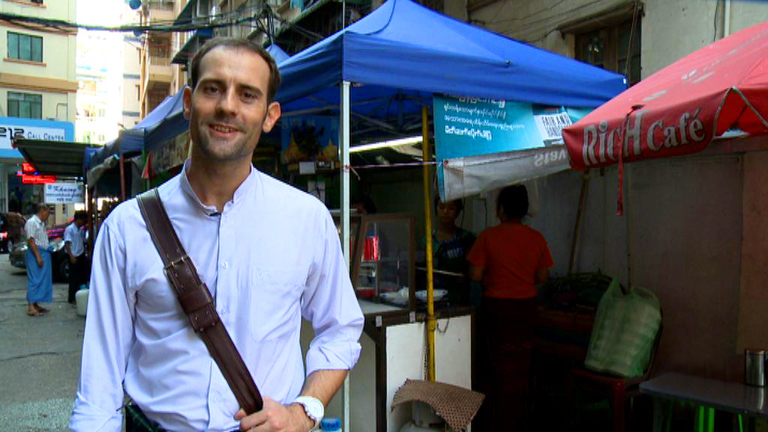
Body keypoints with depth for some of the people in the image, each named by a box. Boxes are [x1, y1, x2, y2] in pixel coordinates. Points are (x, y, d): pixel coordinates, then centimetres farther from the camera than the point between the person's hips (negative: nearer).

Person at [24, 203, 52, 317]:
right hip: (35, 253, -10)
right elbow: (30, 240, -18)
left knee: (42, 280, 10)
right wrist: (38, 256, -22)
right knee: (35, 280, -11)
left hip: (44, 254, 10)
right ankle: (31, 307, -11)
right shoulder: (32, 222, -11)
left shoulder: (42, 223, 17)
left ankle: (36, 304, 16)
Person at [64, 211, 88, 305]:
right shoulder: (70, 229, -10)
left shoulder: (81, 230, 12)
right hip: (74, 257, -7)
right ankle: (71, 298, 7)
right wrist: (71, 256, -22)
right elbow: (67, 243, -15)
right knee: (74, 278, -1)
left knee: (82, 276, 10)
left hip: (81, 256, 7)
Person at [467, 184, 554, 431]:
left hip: (496, 306, -3)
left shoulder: (488, 236, -13)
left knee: (498, 365, 9)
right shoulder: (536, 238, -3)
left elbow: (475, 275, -13)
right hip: (526, 307, 3)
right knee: (520, 366, 16)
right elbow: (542, 277, 2)